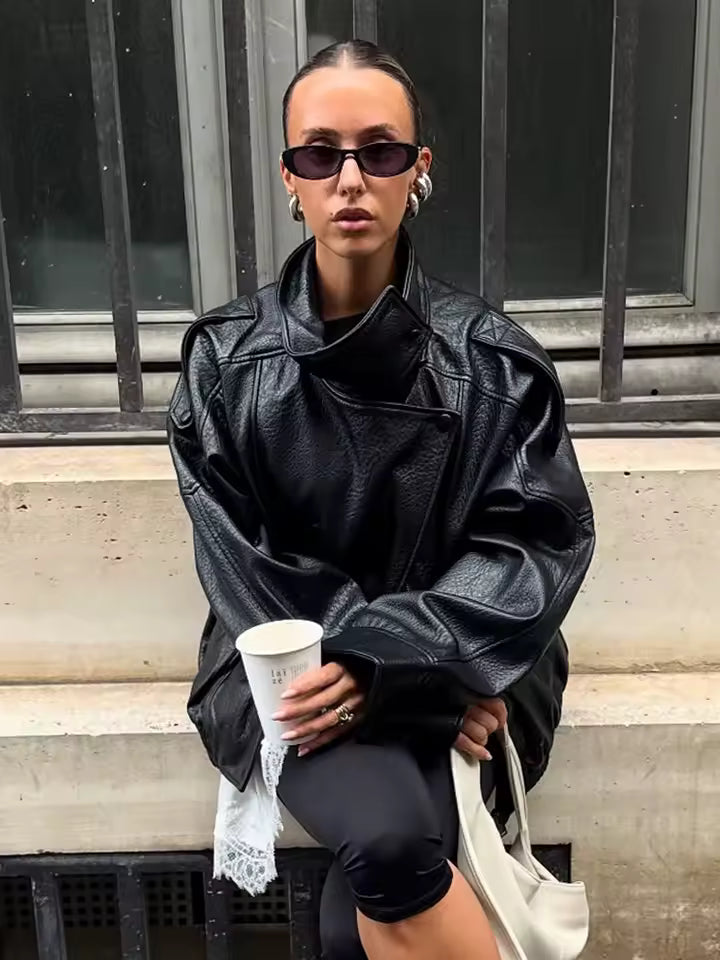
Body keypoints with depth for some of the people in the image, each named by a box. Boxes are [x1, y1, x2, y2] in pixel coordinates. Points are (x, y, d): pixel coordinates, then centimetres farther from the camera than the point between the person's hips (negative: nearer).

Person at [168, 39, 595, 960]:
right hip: (292, 671, 0)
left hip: (465, 673, 0)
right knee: (389, 844, -29)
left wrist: (385, 659, -20)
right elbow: (240, 562, -4)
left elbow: (540, 542, -6)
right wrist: (428, 683, -14)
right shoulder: (225, 360, -1)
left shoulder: (492, 357, -1)